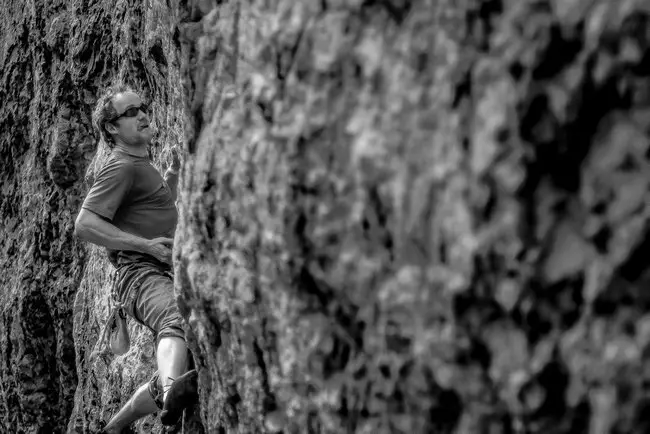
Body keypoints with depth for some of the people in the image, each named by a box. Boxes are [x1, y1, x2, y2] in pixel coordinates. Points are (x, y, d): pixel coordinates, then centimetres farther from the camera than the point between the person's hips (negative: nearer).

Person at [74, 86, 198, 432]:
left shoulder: (141, 165, 26)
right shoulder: (121, 167, -4)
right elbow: (84, 225, -15)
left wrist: (175, 169, 30)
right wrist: (147, 245, -18)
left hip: (167, 273, 10)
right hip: (143, 273, -10)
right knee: (177, 321, -43)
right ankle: (171, 391, -74)